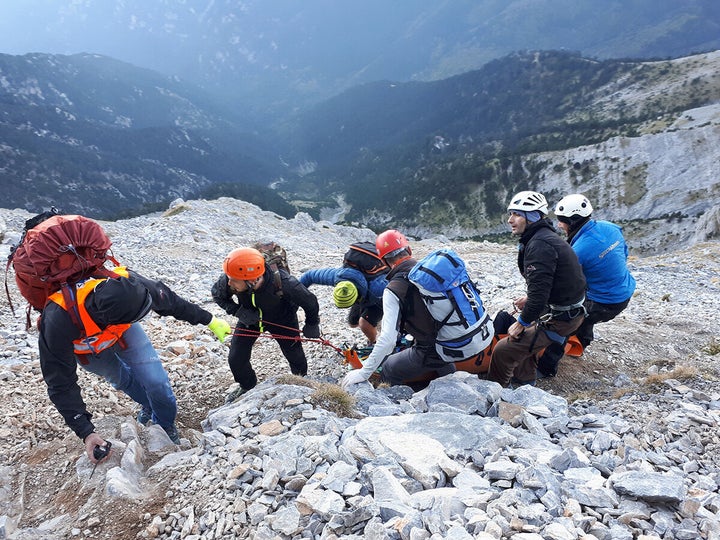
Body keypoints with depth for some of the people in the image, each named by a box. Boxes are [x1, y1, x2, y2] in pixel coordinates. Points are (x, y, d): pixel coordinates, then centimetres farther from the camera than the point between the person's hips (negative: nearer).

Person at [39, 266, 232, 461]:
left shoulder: (126, 283, -38)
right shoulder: (58, 321, -44)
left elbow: (168, 301, -18)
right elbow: (61, 384, -32)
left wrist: (210, 320, -6)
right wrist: (86, 432, -33)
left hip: (122, 329, 1)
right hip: (85, 346, -1)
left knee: (156, 380, -9)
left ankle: (166, 426, 18)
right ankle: (148, 404, 46)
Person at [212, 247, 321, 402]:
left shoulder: (283, 283, -44)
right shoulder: (228, 281, -35)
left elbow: (309, 301, -24)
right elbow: (217, 295, -10)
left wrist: (312, 324, -6)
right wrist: (238, 311, -28)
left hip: (282, 320, -2)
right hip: (249, 318, 2)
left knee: (295, 357, 8)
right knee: (236, 359, 0)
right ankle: (247, 386, 34)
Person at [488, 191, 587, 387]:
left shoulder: (539, 245, -24)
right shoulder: (546, 236, 10)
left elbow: (539, 292, -27)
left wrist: (522, 322, -16)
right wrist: (529, 299, 11)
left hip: (560, 319, -11)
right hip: (569, 309, 11)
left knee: (503, 351, -14)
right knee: (523, 336, 29)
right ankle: (524, 379, 42)